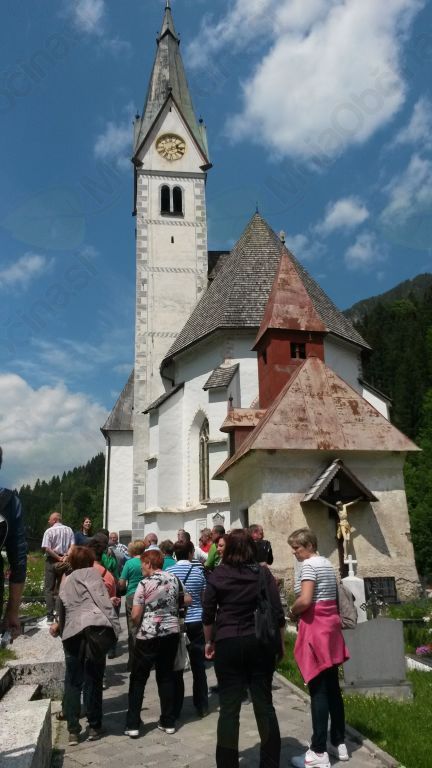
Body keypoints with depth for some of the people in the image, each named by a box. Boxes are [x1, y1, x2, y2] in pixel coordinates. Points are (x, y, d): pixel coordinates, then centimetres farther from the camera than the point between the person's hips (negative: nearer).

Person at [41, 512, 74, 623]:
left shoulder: (49, 531, -7)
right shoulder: (69, 530, 6)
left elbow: (47, 548, -15)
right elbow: (72, 547, -2)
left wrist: (58, 558, -13)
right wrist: (65, 556, -8)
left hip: (52, 561, -4)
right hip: (65, 562, 4)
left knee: (49, 589, 3)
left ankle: (50, 616, 0)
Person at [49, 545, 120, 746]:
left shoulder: (65, 582, 24)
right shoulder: (91, 573, 8)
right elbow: (102, 599, -5)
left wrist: (59, 626, 50)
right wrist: (113, 625, -8)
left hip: (72, 633, 4)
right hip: (94, 628, -4)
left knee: (73, 683, 13)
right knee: (93, 680, 6)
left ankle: (73, 731, 15)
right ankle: (94, 727, 17)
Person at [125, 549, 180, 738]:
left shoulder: (145, 584, -13)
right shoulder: (174, 579, 1)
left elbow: (135, 615, -14)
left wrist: (141, 625, 6)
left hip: (148, 636, -5)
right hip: (172, 632, 5)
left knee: (138, 679, 9)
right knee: (166, 676, 15)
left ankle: (132, 725, 11)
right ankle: (168, 722, 19)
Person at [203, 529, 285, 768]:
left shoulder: (217, 575, -3)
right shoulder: (263, 573, -2)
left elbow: (208, 614, 1)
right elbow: (277, 613, -3)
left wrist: (209, 642, 14)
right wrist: (281, 644, 8)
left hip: (228, 644, -1)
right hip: (261, 643, 1)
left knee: (229, 707, 8)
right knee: (264, 704, 12)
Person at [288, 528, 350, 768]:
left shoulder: (309, 564, -14)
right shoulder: (328, 564, 14)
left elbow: (304, 601, -24)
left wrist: (292, 612, -5)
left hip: (315, 627, -9)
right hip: (331, 624, 9)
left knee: (318, 690, -4)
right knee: (332, 687, 15)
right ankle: (339, 743, 24)